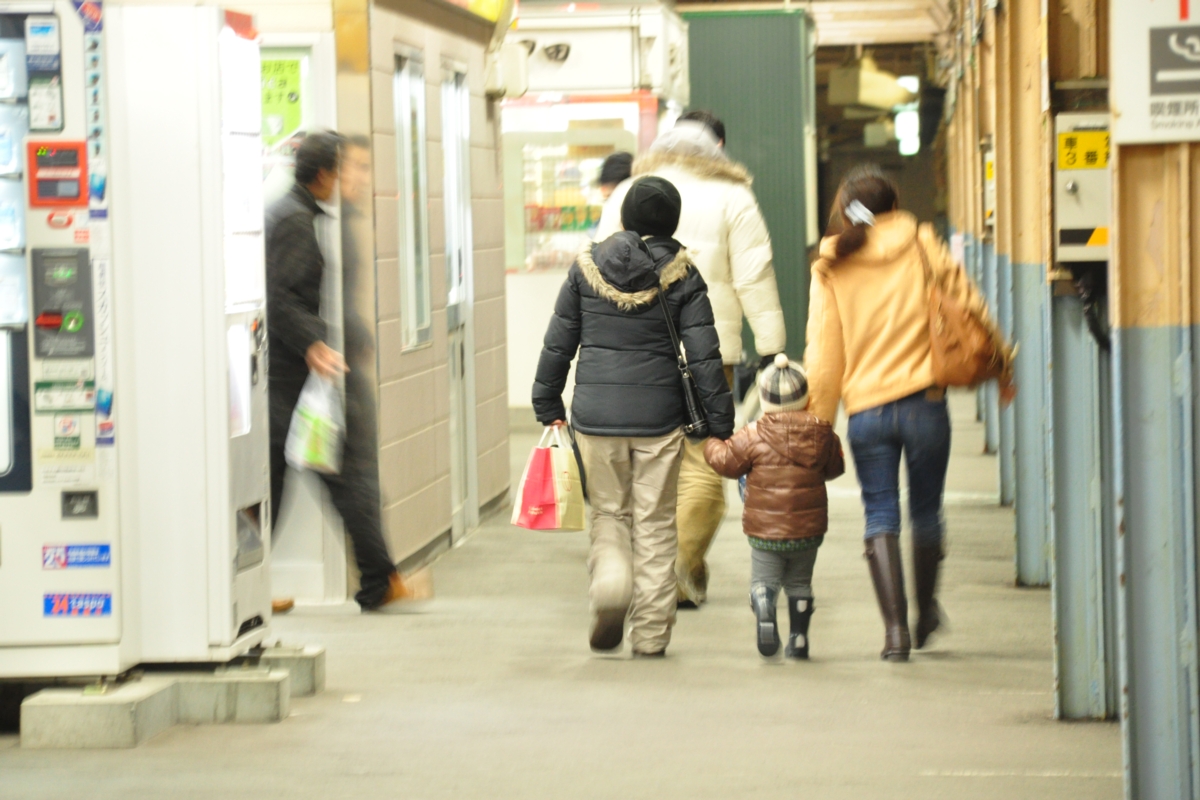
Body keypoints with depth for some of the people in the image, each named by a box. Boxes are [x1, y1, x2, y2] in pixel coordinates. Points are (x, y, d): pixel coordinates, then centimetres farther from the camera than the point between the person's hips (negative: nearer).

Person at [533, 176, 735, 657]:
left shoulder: (587, 266, 2)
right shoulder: (681, 275, -4)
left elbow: (558, 343, 6)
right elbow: (704, 355, -5)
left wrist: (548, 408, 16)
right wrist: (720, 424, 0)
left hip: (595, 414, 1)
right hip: (658, 415, -1)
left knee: (608, 512, 16)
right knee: (655, 525, 7)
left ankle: (610, 579, -13)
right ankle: (651, 633, 7)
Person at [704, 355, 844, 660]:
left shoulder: (753, 436, -10)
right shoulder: (821, 434, -3)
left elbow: (727, 462, 0)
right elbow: (834, 467, 11)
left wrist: (712, 444, 20)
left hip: (764, 531, -2)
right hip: (808, 529, 2)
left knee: (763, 581, 6)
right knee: (799, 584, 17)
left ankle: (764, 614, -24)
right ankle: (798, 639, 15)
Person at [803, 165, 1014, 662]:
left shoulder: (829, 270, 3)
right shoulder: (920, 245, 2)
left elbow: (823, 352, 1)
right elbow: (968, 304, 5)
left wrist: (820, 420, 6)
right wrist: (1002, 363, 18)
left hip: (865, 410, 0)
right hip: (924, 402, 0)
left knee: (881, 517, 4)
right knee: (926, 510, 16)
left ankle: (894, 628, -7)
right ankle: (926, 614, 29)